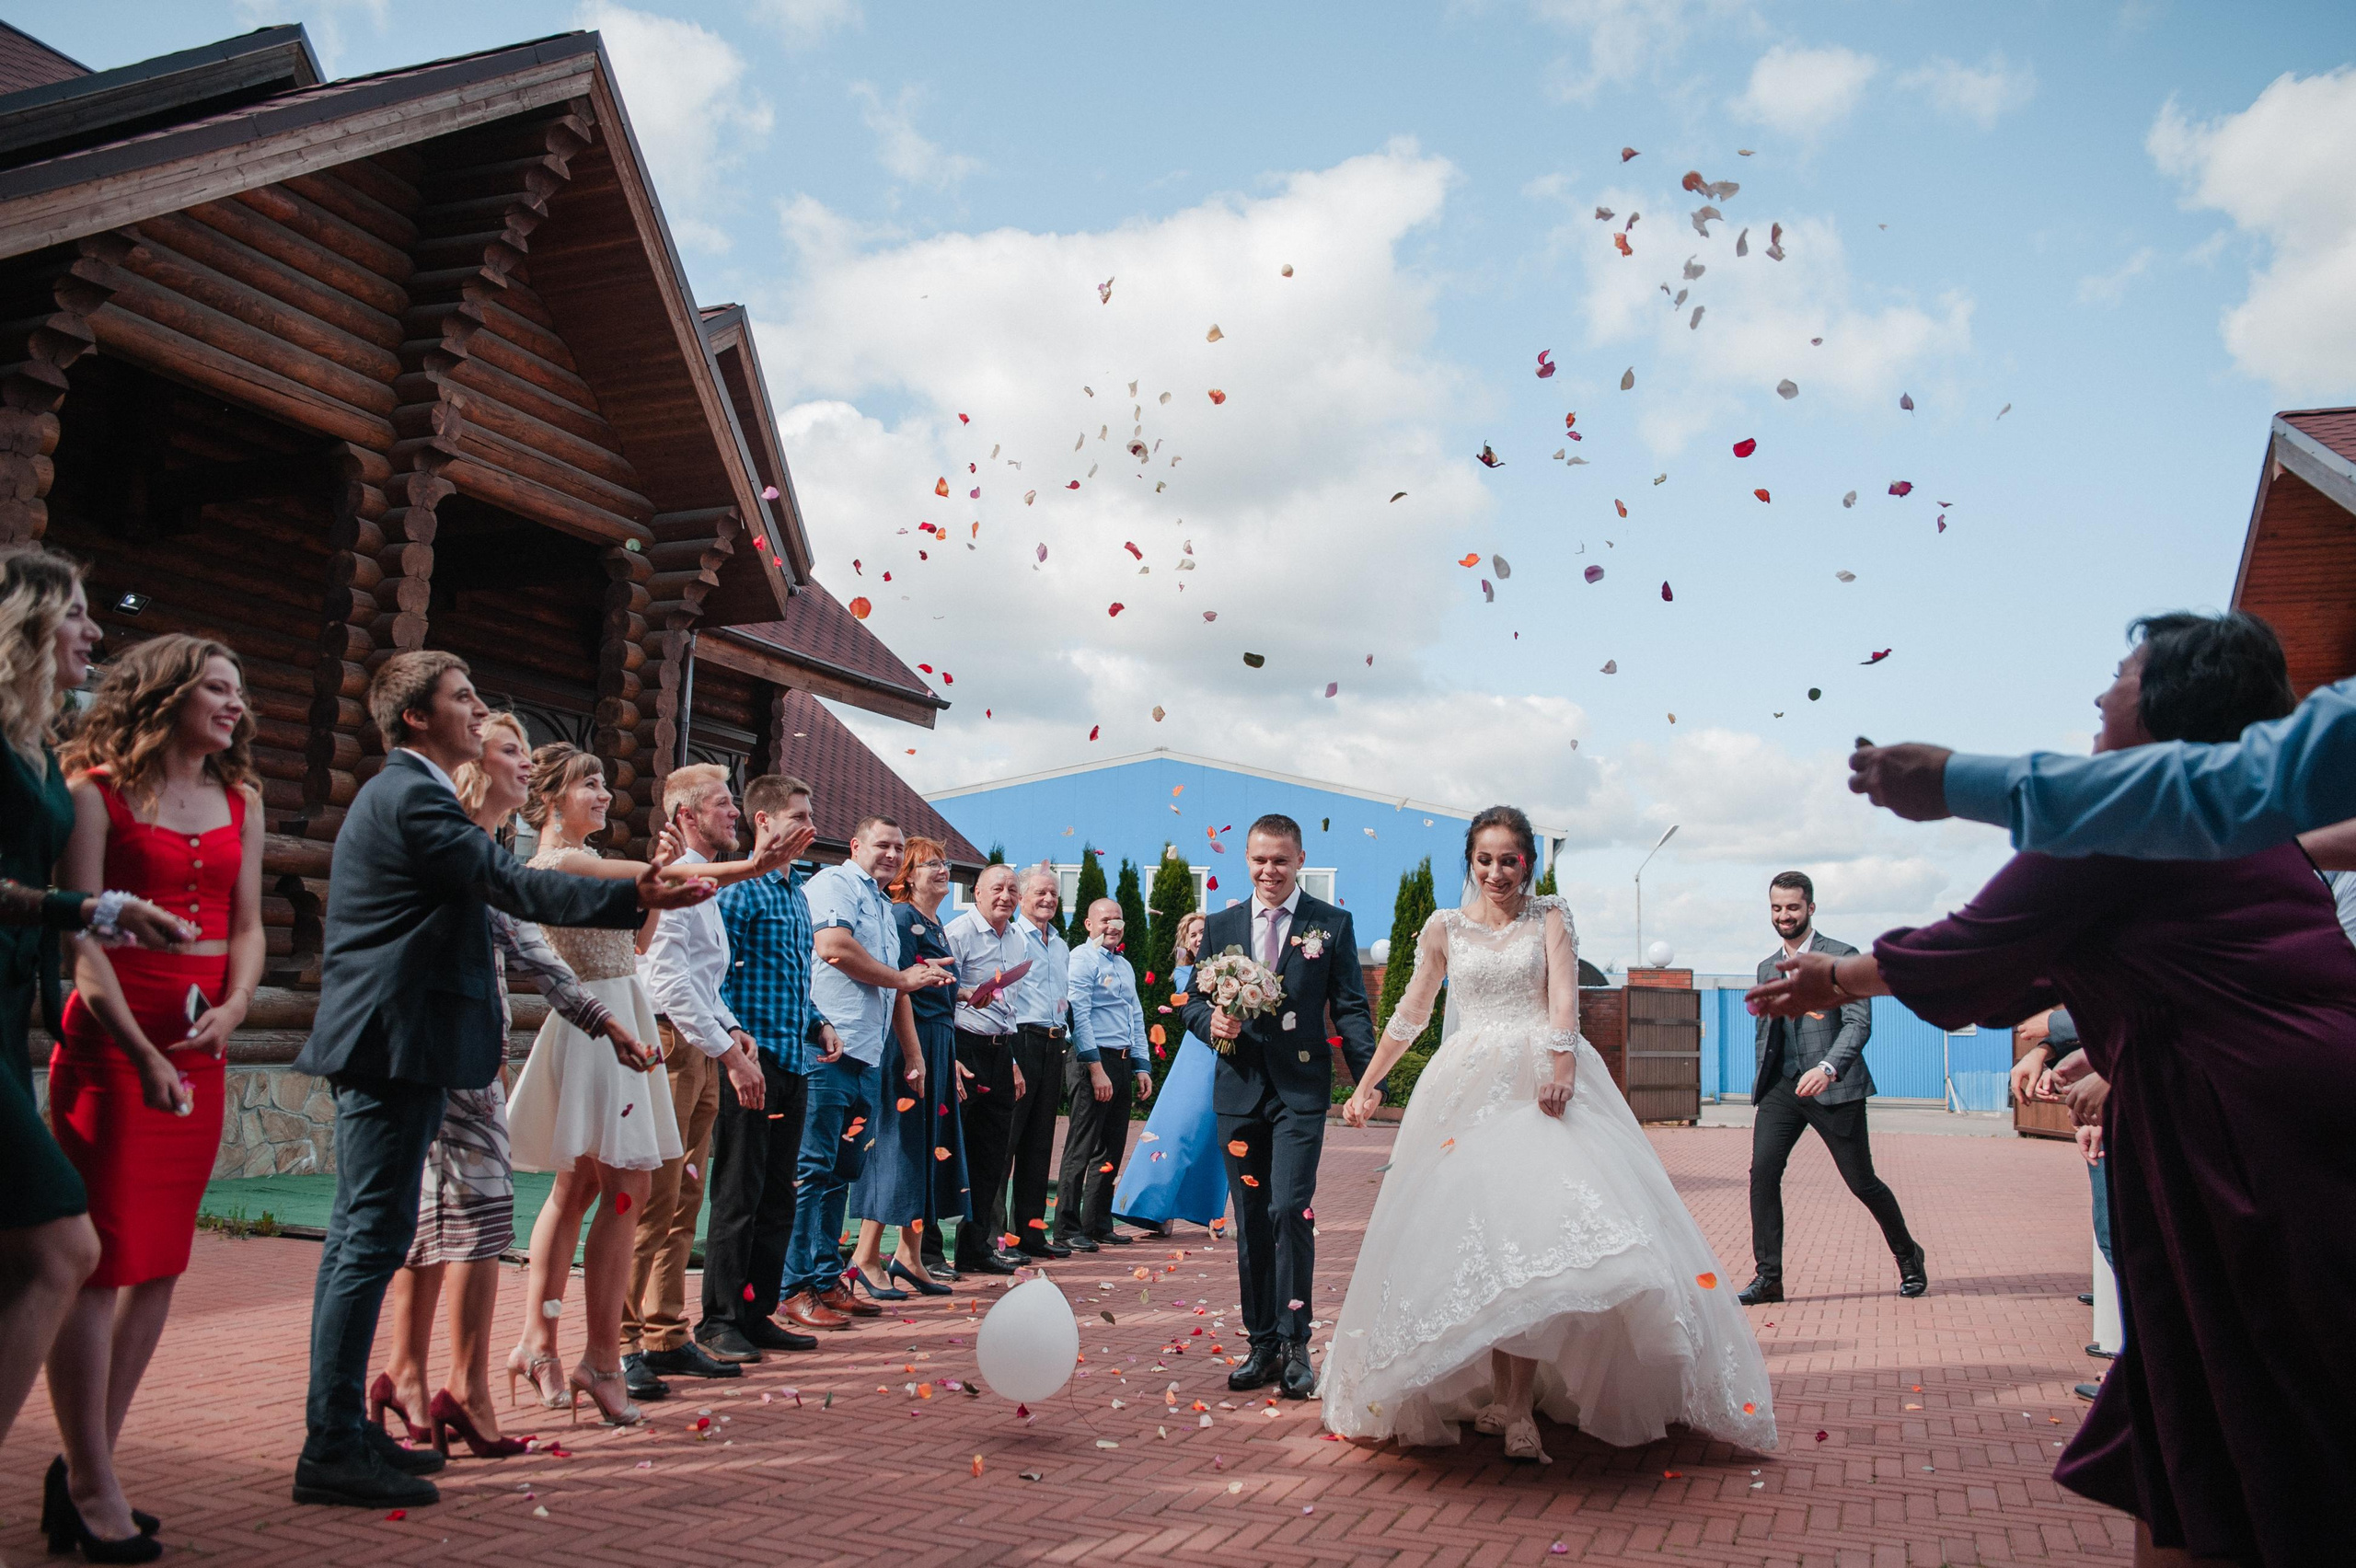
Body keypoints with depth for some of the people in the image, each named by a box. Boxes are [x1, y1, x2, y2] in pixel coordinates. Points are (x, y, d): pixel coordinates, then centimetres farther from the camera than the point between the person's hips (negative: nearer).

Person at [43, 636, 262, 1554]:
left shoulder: (240, 804, 13)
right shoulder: (98, 794, -3)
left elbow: (246, 926, 12)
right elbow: (82, 936, -10)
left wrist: (233, 1008, -8)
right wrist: (143, 1054, -18)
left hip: (202, 1048, 6)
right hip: (111, 1043, -6)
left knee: (161, 1263, 7)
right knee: (103, 1261, -4)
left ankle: (90, 1461, 19)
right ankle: (91, 1486, 5)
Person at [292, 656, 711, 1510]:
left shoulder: (401, 792, 20)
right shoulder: (414, 798, -14)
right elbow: (512, 886, -21)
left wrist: (476, 1019, 25)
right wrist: (637, 896, -24)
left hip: (378, 1046, 11)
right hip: (395, 1046, -11)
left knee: (359, 1236, 14)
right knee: (373, 1238, -7)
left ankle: (342, 1431, 23)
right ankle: (332, 1450, -1)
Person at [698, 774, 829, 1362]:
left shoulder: (796, 893, 18)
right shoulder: (741, 887, -8)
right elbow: (716, 974, -16)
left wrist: (816, 1024, 10)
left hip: (793, 1064, 9)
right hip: (751, 1060, -9)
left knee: (778, 1197, 12)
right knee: (738, 1194, -3)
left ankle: (759, 1313, 20)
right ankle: (719, 1320, 6)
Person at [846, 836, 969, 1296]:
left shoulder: (937, 926, 19)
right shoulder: (901, 917, -9)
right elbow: (898, 987, -17)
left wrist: (951, 1058, 20)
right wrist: (913, 1055, -22)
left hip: (939, 1043, 9)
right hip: (911, 1040, -9)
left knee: (931, 1147, 9)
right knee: (899, 1142, -6)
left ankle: (910, 1255, 16)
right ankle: (866, 1256, 2)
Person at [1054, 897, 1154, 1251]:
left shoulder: (1125, 966, 20)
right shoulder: (1082, 958, -6)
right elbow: (1079, 1015, -14)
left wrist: (1142, 1067, 14)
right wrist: (1096, 1069, -19)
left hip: (1122, 1063, 8)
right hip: (1092, 1061, -8)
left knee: (1111, 1151, 11)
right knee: (1081, 1150, -5)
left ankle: (1098, 1225, 19)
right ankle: (1067, 1228, 0)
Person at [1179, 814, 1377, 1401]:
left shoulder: (1333, 924, 3)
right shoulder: (1220, 926, 11)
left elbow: (1351, 1008, 0)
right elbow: (1194, 1000, 13)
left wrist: (1368, 1080, -11)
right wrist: (1211, 1021, -11)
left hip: (1301, 1091, -3)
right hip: (1240, 1089, 3)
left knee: (1290, 1211, -13)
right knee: (1251, 1222, 8)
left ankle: (1295, 1345, 0)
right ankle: (1262, 1346, 19)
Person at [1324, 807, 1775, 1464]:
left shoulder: (1550, 916, 7)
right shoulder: (1445, 927, 11)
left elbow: (1564, 996, -6)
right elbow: (1410, 1014, 18)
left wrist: (1561, 1069, -21)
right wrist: (1366, 1085, 19)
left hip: (1541, 1082, -2)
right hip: (1468, 1090, 2)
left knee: (1533, 1227, -16)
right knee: (1473, 1234, -4)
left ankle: (1517, 1406, -12)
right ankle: (1504, 1397, 7)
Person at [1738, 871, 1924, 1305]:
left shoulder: (1842, 956, -4)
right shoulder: (1767, 967, 15)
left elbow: (1858, 1023, -14)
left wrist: (1828, 1068, -29)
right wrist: (1761, 1092, 17)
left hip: (1834, 1087, -5)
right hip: (1781, 1087, 5)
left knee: (1861, 1181, 4)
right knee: (1762, 1172, -11)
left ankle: (1908, 1258, 30)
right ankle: (1768, 1276, -5)